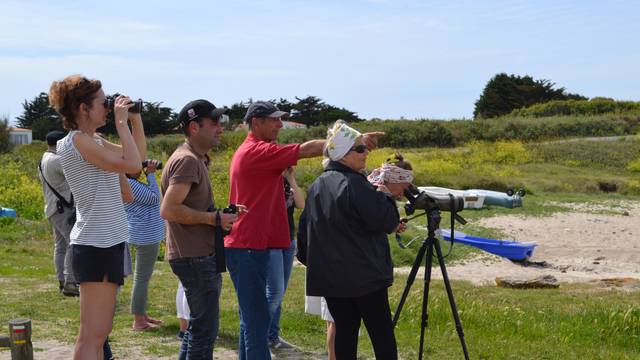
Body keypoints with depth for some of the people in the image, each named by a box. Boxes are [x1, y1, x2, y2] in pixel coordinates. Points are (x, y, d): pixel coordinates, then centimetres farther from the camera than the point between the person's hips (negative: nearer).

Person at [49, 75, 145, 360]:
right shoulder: (77, 141, -15)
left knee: (100, 333, 14)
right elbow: (132, 165, -21)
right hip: (96, 246, -10)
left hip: (107, 242, 10)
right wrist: (121, 122, -12)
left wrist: (135, 118, 11)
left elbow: (135, 153, 23)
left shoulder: (93, 141, 14)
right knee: (91, 336, -9)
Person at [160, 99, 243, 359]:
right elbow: (168, 210, -26)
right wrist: (214, 218, -20)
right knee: (205, 329, -4)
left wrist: (223, 214, 10)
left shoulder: (196, 159, 17)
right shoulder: (187, 160, -16)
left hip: (200, 255, 11)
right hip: (195, 257, -11)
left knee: (198, 325, 19)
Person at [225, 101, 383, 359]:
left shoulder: (250, 151, 18)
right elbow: (307, 149, -18)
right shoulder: (257, 152, -14)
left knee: (252, 317, 14)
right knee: (257, 318, -8)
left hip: (248, 246, 10)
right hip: (247, 248, -10)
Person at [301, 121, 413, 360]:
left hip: (329, 276, 7)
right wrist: (385, 195, 0)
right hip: (363, 275, -7)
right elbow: (385, 222, -16)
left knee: (344, 331, 10)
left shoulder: (316, 186, 11)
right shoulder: (354, 183, -16)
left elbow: (306, 227, 20)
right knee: (382, 335, 1)